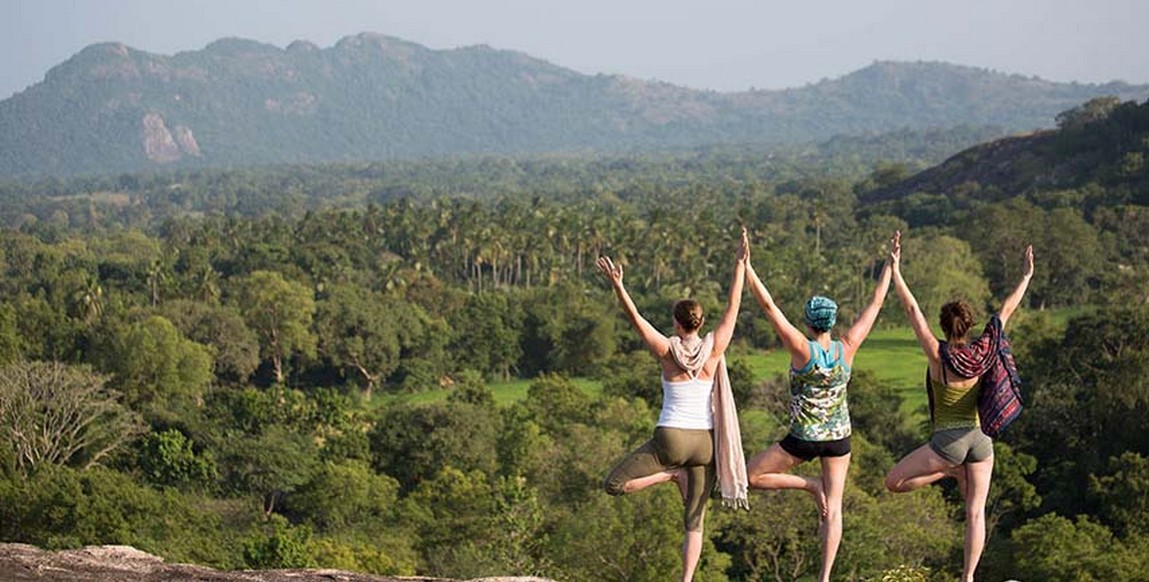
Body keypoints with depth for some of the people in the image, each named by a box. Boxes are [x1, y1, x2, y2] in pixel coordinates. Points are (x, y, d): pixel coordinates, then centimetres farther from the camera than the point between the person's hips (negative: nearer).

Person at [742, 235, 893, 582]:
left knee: (751, 476, 12)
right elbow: (875, 304, -2)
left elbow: (769, 306, -21)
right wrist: (890, 266, 5)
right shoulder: (847, 348, -10)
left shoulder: (802, 349, -19)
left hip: (804, 439, -4)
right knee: (833, 510, 7)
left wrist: (746, 267, -20)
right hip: (839, 437, 4)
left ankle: (811, 486, 2)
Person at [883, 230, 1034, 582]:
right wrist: (1027, 275, 18)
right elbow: (1007, 310, 9)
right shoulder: (982, 353, 0)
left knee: (894, 482, 9)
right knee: (975, 513, 7)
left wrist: (895, 268, -11)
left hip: (949, 440, -5)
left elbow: (912, 310, -11)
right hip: (981, 438, 5)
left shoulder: (938, 355, -9)